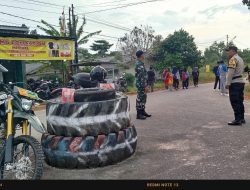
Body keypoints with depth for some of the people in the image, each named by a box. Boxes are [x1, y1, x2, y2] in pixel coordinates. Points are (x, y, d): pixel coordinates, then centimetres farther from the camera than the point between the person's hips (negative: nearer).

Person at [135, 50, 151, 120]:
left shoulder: (140, 63, 16)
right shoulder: (139, 64, -17)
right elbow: (141, 76, -22)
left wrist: (145, 84, 23)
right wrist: (144, 85, -22)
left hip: (141, 84, 10)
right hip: (141, 84, -10)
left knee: (143, 97, 15)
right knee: (140, 98, -5)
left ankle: (142, 111, 24)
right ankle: (139, 114, 0)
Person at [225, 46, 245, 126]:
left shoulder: (233, 59, -11)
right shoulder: (240, 59, 19)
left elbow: (230, 72, -18)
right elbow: (241, 71, 18)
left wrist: (227, 83, -16)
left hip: (235, 83, -9)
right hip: (241, 82, 9)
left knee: (235, 102, -7)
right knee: (240, 101, 12)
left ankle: (237, 120, -6)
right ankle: (242, 118, 17)